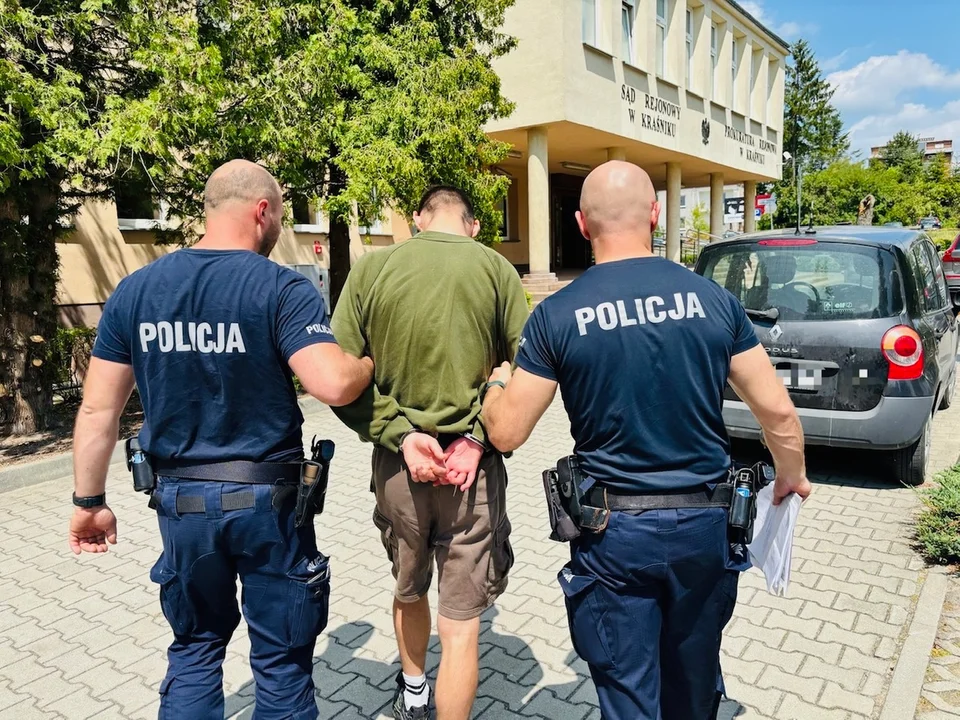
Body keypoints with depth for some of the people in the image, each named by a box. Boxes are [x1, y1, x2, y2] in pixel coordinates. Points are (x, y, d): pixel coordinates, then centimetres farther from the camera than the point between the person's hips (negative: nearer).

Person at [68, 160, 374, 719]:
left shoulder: (135, 289, 1)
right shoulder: (283, 289, -13)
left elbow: (98, 409, 2)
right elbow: (333, 384, -25)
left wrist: (89, 501, 12)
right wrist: (373, 363, -4)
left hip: (181, 501, 4)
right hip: (266, 499, -4)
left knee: (195, 648, 24)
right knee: (282, 658, 14)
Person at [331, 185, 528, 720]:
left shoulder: (371, 269, -3)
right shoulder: (496, 269, -5)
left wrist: (401, 435, -9)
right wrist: (477, 438, -10)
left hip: (398, 463, 3)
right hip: (472, 466, -2)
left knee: (408, 591, 27)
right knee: (461, 624, 9)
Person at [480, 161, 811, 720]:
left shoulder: (558, 315, -11)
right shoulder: (713, 299, -4)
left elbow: (506, 433, -8)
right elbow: (778, 410, 0)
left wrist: (497, 382, 14)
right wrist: (791, 476, 20)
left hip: (615, 531, -3)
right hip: (705, 524, 3)